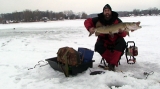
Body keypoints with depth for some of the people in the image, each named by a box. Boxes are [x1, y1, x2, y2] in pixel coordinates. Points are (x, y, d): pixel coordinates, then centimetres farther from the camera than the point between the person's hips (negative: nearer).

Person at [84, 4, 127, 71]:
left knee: (122, 43, -30)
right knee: (98, 46, -30)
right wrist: (90, 28, -26)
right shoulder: (99, 19, -11)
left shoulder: (117, 20, -12)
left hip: (115, 41, 0)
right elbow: (87, 21, -5)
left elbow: (124, 34, -11)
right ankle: (111, 61, -16)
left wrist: (121, 32, -36)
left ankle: (112, 64, -27)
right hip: (104, 42, 0)